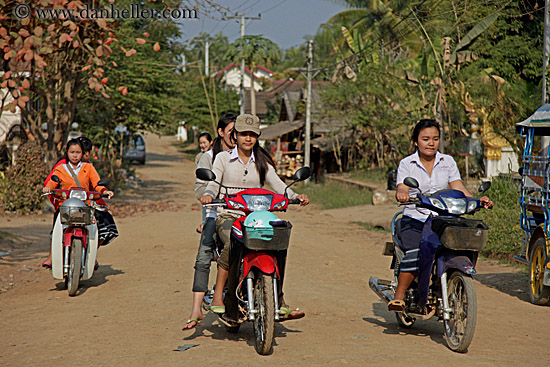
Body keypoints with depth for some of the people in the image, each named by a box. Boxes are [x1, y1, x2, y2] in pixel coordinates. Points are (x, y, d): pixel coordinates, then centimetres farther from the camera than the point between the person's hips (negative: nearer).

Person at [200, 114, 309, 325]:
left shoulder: (262, 162, 13)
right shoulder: (223, 158, 7)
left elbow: (278, 185, 1)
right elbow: (213, 183, -5)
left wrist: (295, 196, -20)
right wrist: (208, 195, -29)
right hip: (228, 216, -3)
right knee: (233, 245, -35)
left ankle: (278, 302, -12)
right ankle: (218, 297, -26)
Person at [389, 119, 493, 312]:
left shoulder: (448, 162, 13)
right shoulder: (406, 164, 6)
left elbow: (458, 188, 5)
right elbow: (401, 189, -9)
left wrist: (477, 200, -14)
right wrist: (402, 194, -34)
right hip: (415, 219, -2)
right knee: (415, 255, -31)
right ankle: (399, 296, -18)